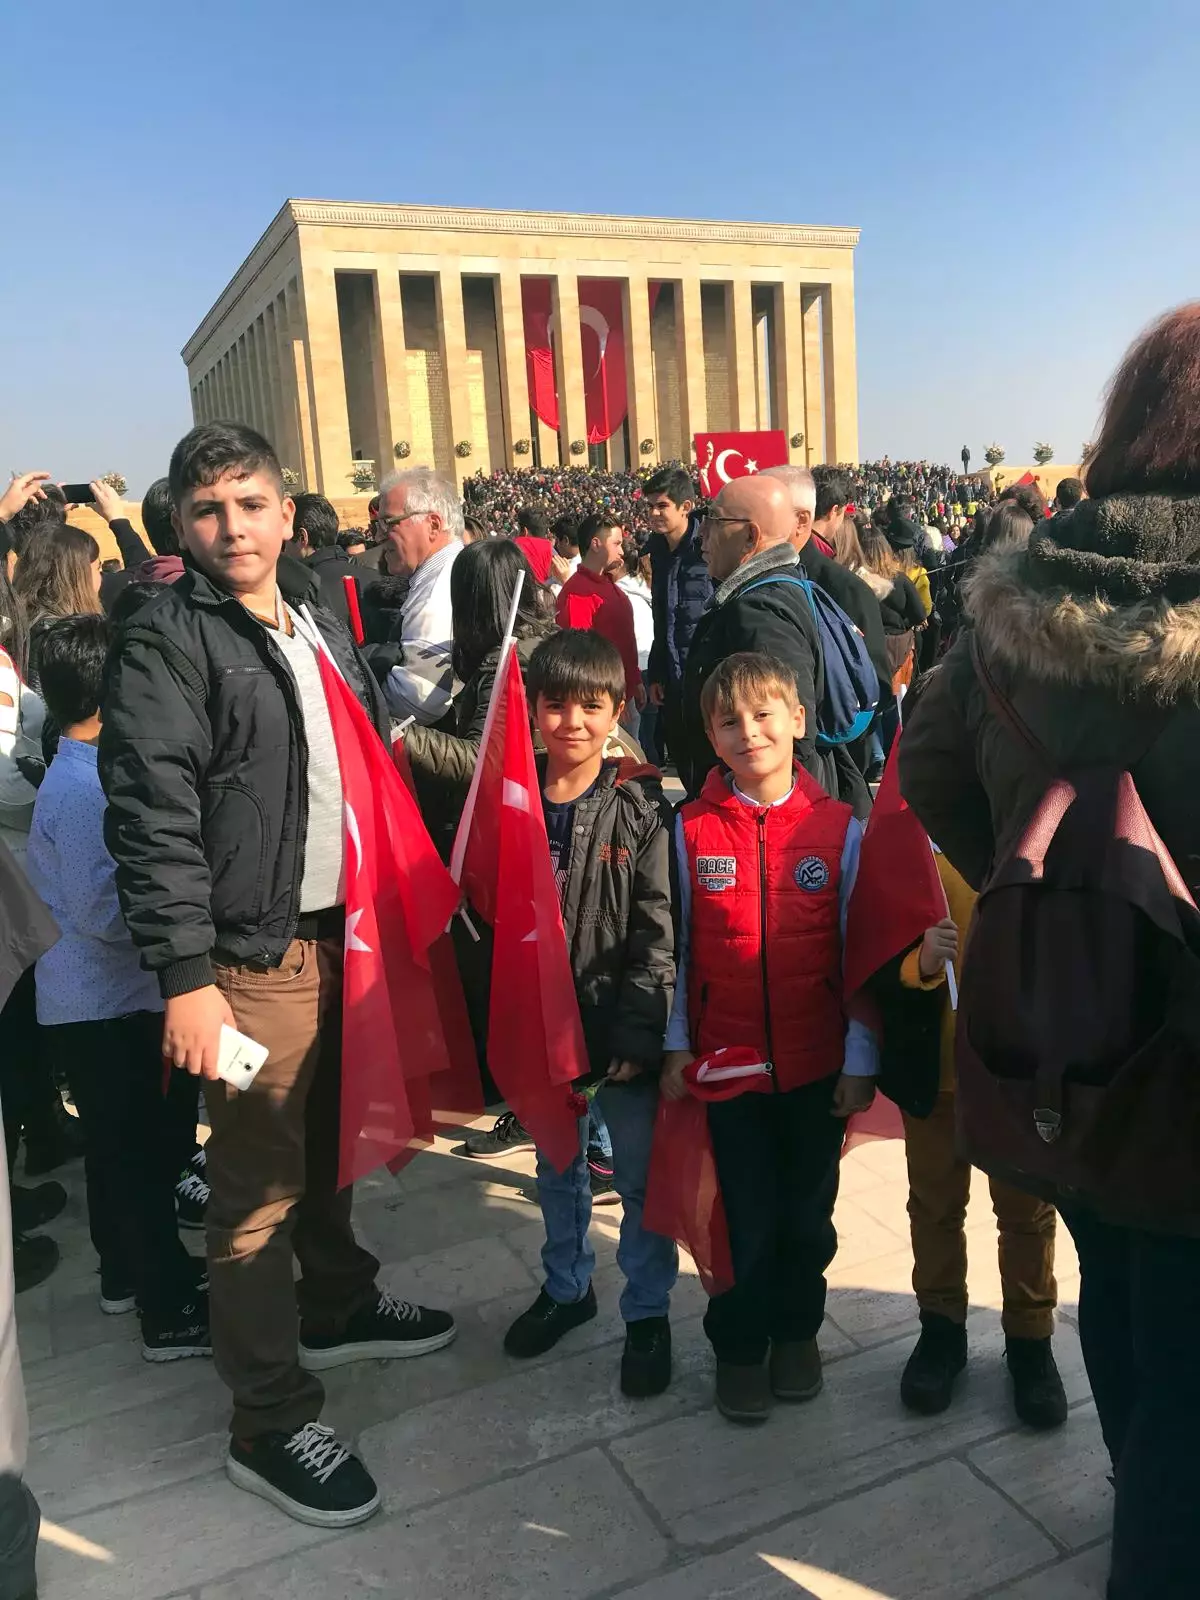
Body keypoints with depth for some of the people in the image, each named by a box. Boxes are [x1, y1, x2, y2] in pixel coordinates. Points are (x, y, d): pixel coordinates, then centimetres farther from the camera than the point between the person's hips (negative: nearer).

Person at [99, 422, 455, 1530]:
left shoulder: (317, 618, 12)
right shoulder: (166, 646, -11)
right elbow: (154, 825, -17)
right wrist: (186, 977, -21)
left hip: (343, 930, 7)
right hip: (253, 954, -7)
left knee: (329, 1142, 22)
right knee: (261, 1185, 1)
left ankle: (339, 1306, 44)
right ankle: (271, 1425, 17)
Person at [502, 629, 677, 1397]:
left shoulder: (641, 806, -9)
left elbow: (658, 932, -11)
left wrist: (638, 1031, -16)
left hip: (623, 1027, -3)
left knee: (642, 1176, 10)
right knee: (557, 1167, 21)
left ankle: (649, 1311, 30)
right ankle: (567, 1287, 43)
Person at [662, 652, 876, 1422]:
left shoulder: (840, 827, -6)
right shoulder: (691, 829, -5)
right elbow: (676, 947, 1)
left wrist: (860, 1060, -2)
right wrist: (676, 1047, -1)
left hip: (817, 1063, 1)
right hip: (727, 1060, 0)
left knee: (808, 1209, 16)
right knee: (744, 1211, 9)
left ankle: (797, 1329, 40)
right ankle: (739, 1345, 32)